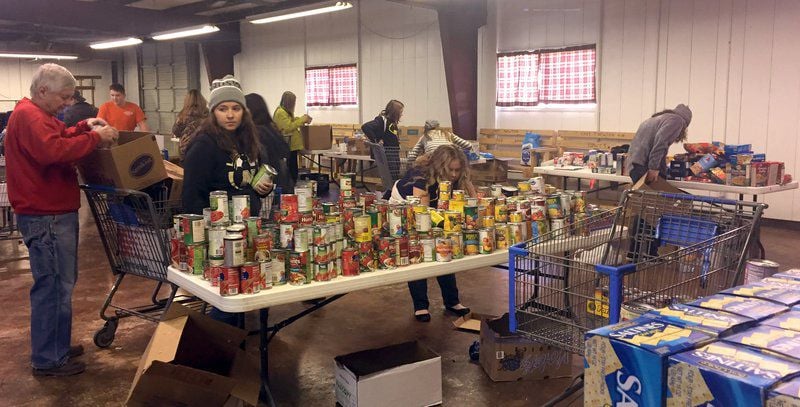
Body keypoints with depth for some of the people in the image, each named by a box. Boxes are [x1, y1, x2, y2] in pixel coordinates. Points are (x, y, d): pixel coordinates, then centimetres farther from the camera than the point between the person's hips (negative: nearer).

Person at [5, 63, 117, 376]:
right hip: (46, 217, -11)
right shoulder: (28, 116, -18)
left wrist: (84, 127, 14)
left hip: (52, 212, 11)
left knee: (58, 283, 19)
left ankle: (56, 347, 31)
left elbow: (57, 137, 31)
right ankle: (48, 360, 5)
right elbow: (53, 150, -33)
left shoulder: (37, 114, 17)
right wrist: (94, 138, -25)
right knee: (54, 287, -4)